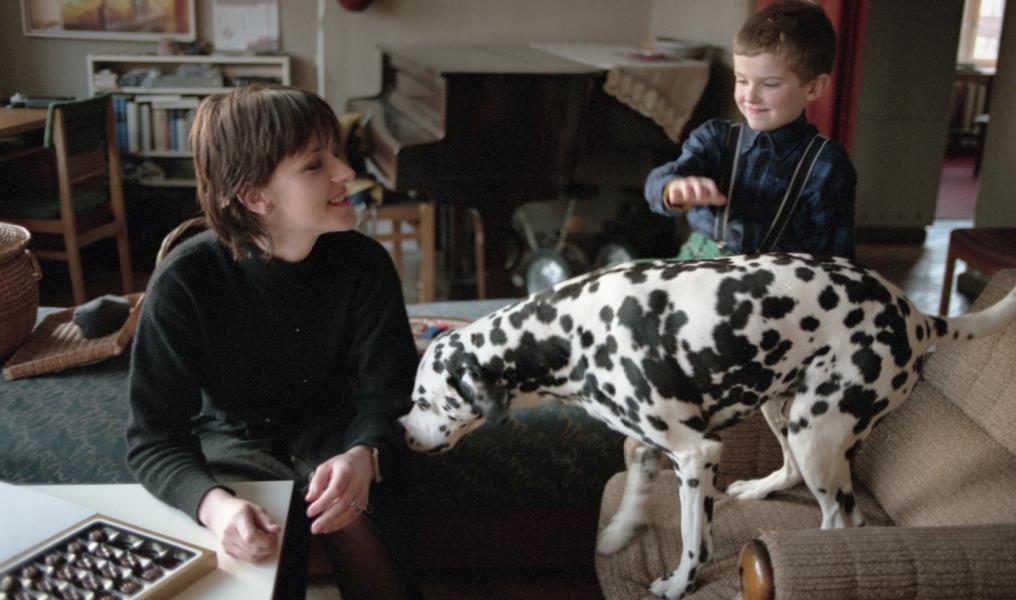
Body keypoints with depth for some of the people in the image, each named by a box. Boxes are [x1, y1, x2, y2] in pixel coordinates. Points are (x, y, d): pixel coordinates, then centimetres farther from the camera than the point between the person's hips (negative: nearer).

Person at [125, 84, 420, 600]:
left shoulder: (364, 263, -18)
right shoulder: (184, 280, -24)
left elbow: (384, 396, -15)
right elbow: (153, 439, -21)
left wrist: (362, 455, -40)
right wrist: (214, 503, -44)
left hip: (332, 428, 1)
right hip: (236, 436, -1)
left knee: (351, 512, -29)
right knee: (248, 539, -30)